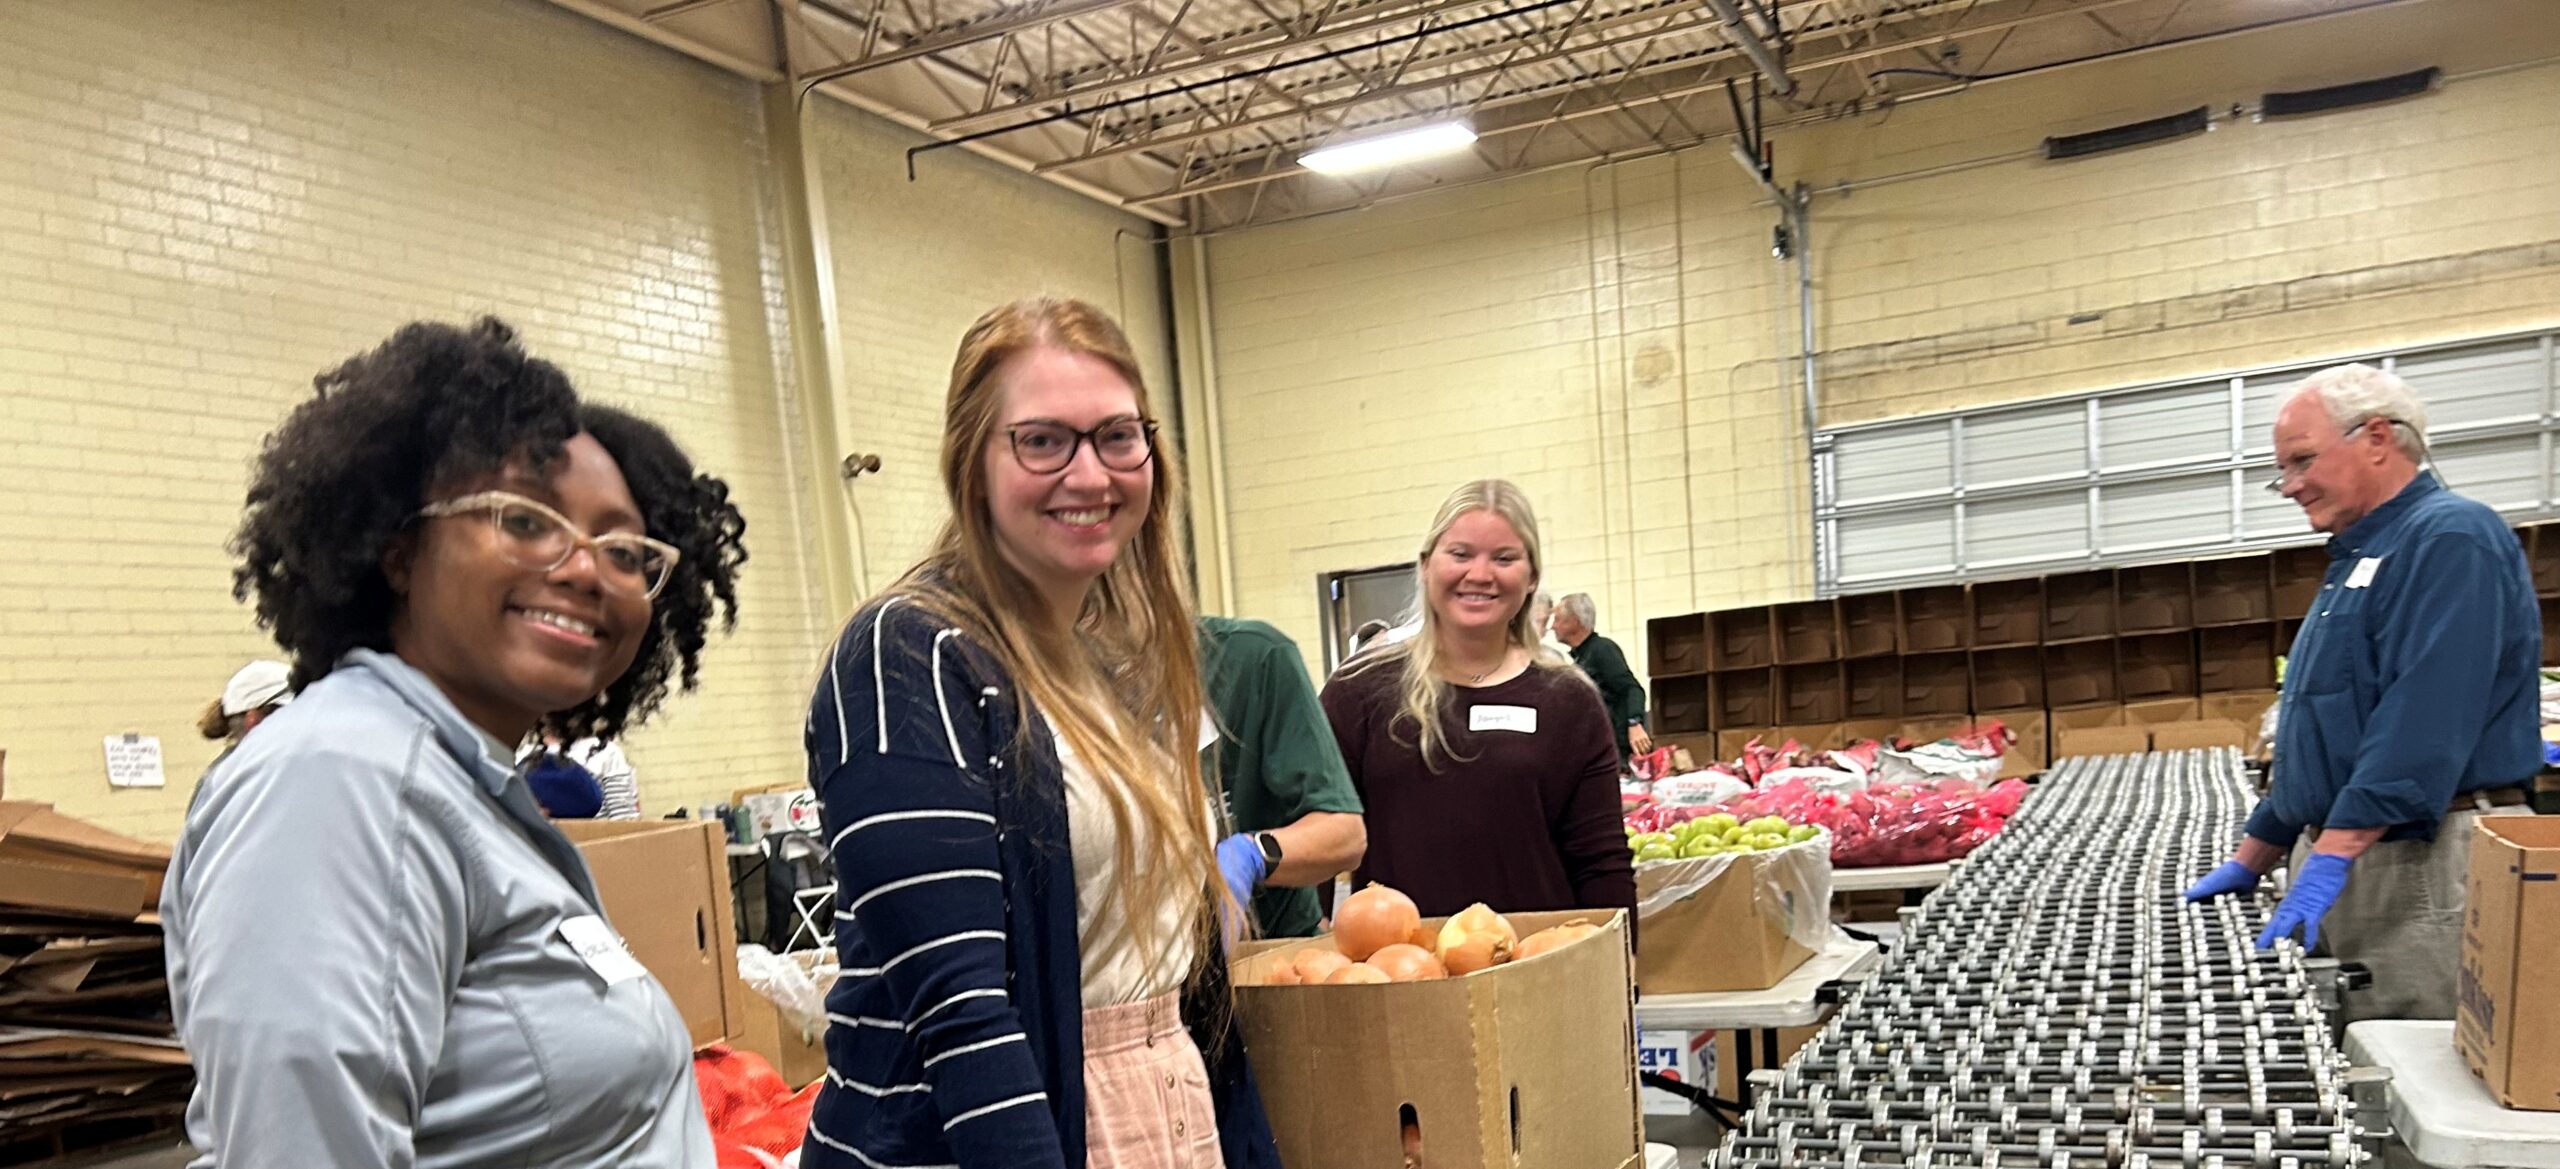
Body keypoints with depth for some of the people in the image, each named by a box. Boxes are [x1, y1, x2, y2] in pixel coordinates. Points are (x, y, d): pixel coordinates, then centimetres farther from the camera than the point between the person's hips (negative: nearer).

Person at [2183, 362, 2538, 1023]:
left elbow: (2422, 722, -21)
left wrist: (2331, 858, -25)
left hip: (2423, 869, -9)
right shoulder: (2358, 558, 23)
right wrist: (2249, 862, 21)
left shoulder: (2449, 538, -8)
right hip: (2338, 863, 9)